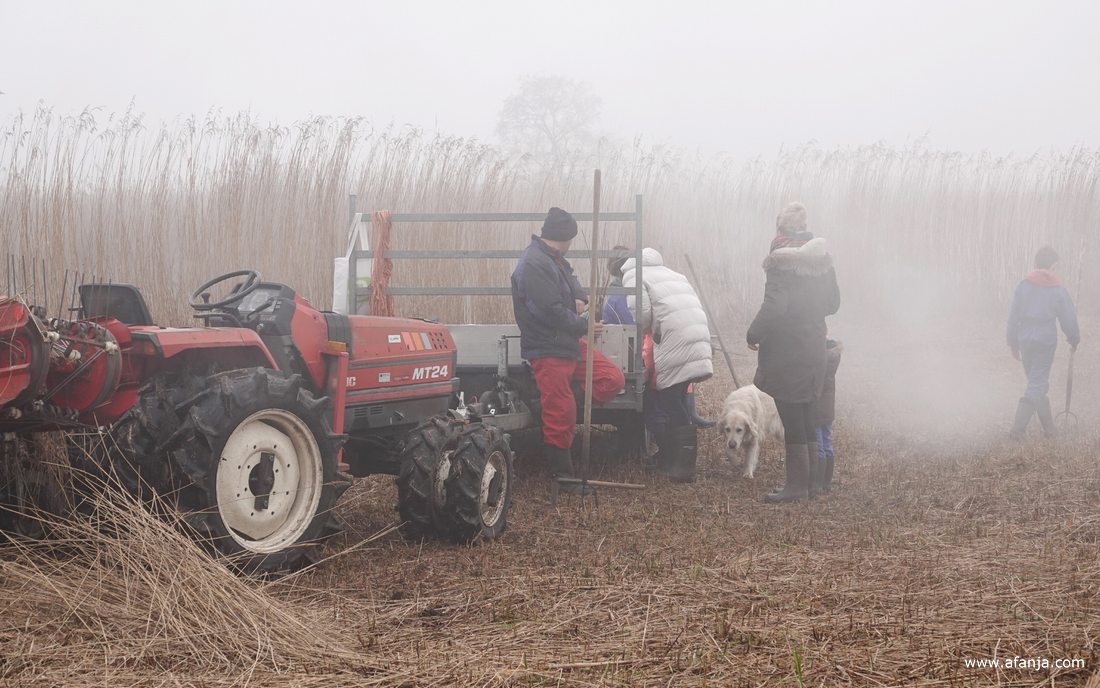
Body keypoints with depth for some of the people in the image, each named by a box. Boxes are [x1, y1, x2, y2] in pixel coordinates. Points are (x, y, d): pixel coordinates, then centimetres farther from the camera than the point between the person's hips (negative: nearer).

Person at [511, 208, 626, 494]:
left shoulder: (554, 260, 12)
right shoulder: (534, 264, -20)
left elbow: (570, 281, 29)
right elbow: (551, 311, -25)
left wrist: (580, 298, 4)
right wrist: (585, 326, -11)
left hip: (569, 342, 10)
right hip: (547, 350, -10)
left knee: (613, 379, 4)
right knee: (560, 417, -3)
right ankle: (564, 477, 8)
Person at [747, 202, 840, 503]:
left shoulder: (782, 258, -15)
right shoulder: (821, 258, 8)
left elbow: (774, 305, -21)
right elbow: (832, 303, 15)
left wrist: (754, 335, -9)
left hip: (786, 351, -8)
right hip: (814, 348, 8)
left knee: (791, 417, -2)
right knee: (804, 415, 16)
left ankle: (796, 484, 1)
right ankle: (811, 477, 23)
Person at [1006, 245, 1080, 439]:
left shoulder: (1023, 285, 2)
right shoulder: (1058, 290, -3)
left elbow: (1013, 315, 4)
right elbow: (1069, 319, 4)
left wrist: (1013, 343, 12)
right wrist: (1074, 339, 22)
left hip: (1025, 339, 3)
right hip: (1046, 340, -3)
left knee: (1036, 381, 16)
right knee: (1038, 383, -2)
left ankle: (1048, 427, 23)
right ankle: (1019, 428, -16)